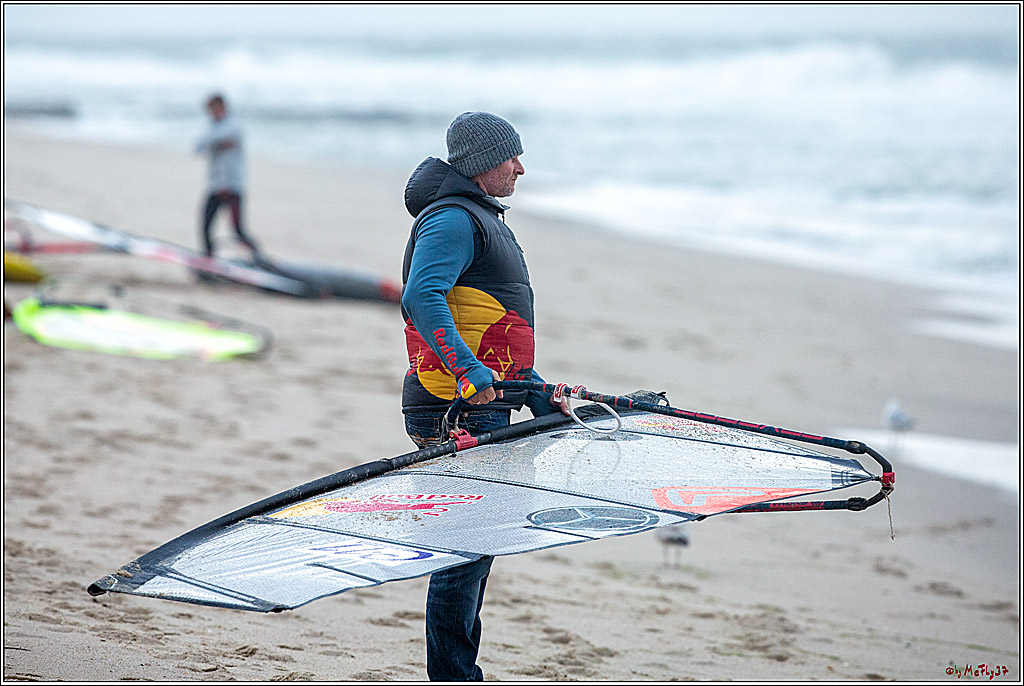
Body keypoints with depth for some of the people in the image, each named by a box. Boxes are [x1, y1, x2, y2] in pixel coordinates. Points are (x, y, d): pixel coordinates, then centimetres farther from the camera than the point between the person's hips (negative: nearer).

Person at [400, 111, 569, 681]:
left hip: (484, 405, 11)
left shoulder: (482, 219, 23)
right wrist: (468, 371, -37)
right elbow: (422, 297, -29)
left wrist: (538, 394, 26)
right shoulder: (452, 219, -11)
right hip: (456, 412, -11)